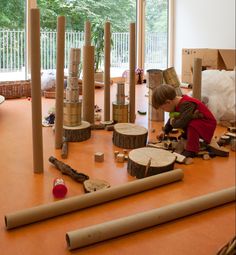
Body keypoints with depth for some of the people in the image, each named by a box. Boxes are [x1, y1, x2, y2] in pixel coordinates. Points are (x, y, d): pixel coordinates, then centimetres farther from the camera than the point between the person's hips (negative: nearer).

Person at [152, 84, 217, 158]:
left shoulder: (187, 105, -33)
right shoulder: (177, 104, -2)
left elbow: (181, 123, -40)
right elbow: (172, 118, 16)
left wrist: (173, 122, -19)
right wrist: (165, 131, 16)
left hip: (207, 124, -10)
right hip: (196, 121, 10)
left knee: (192, 125, -36)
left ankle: (191, 150, -24)